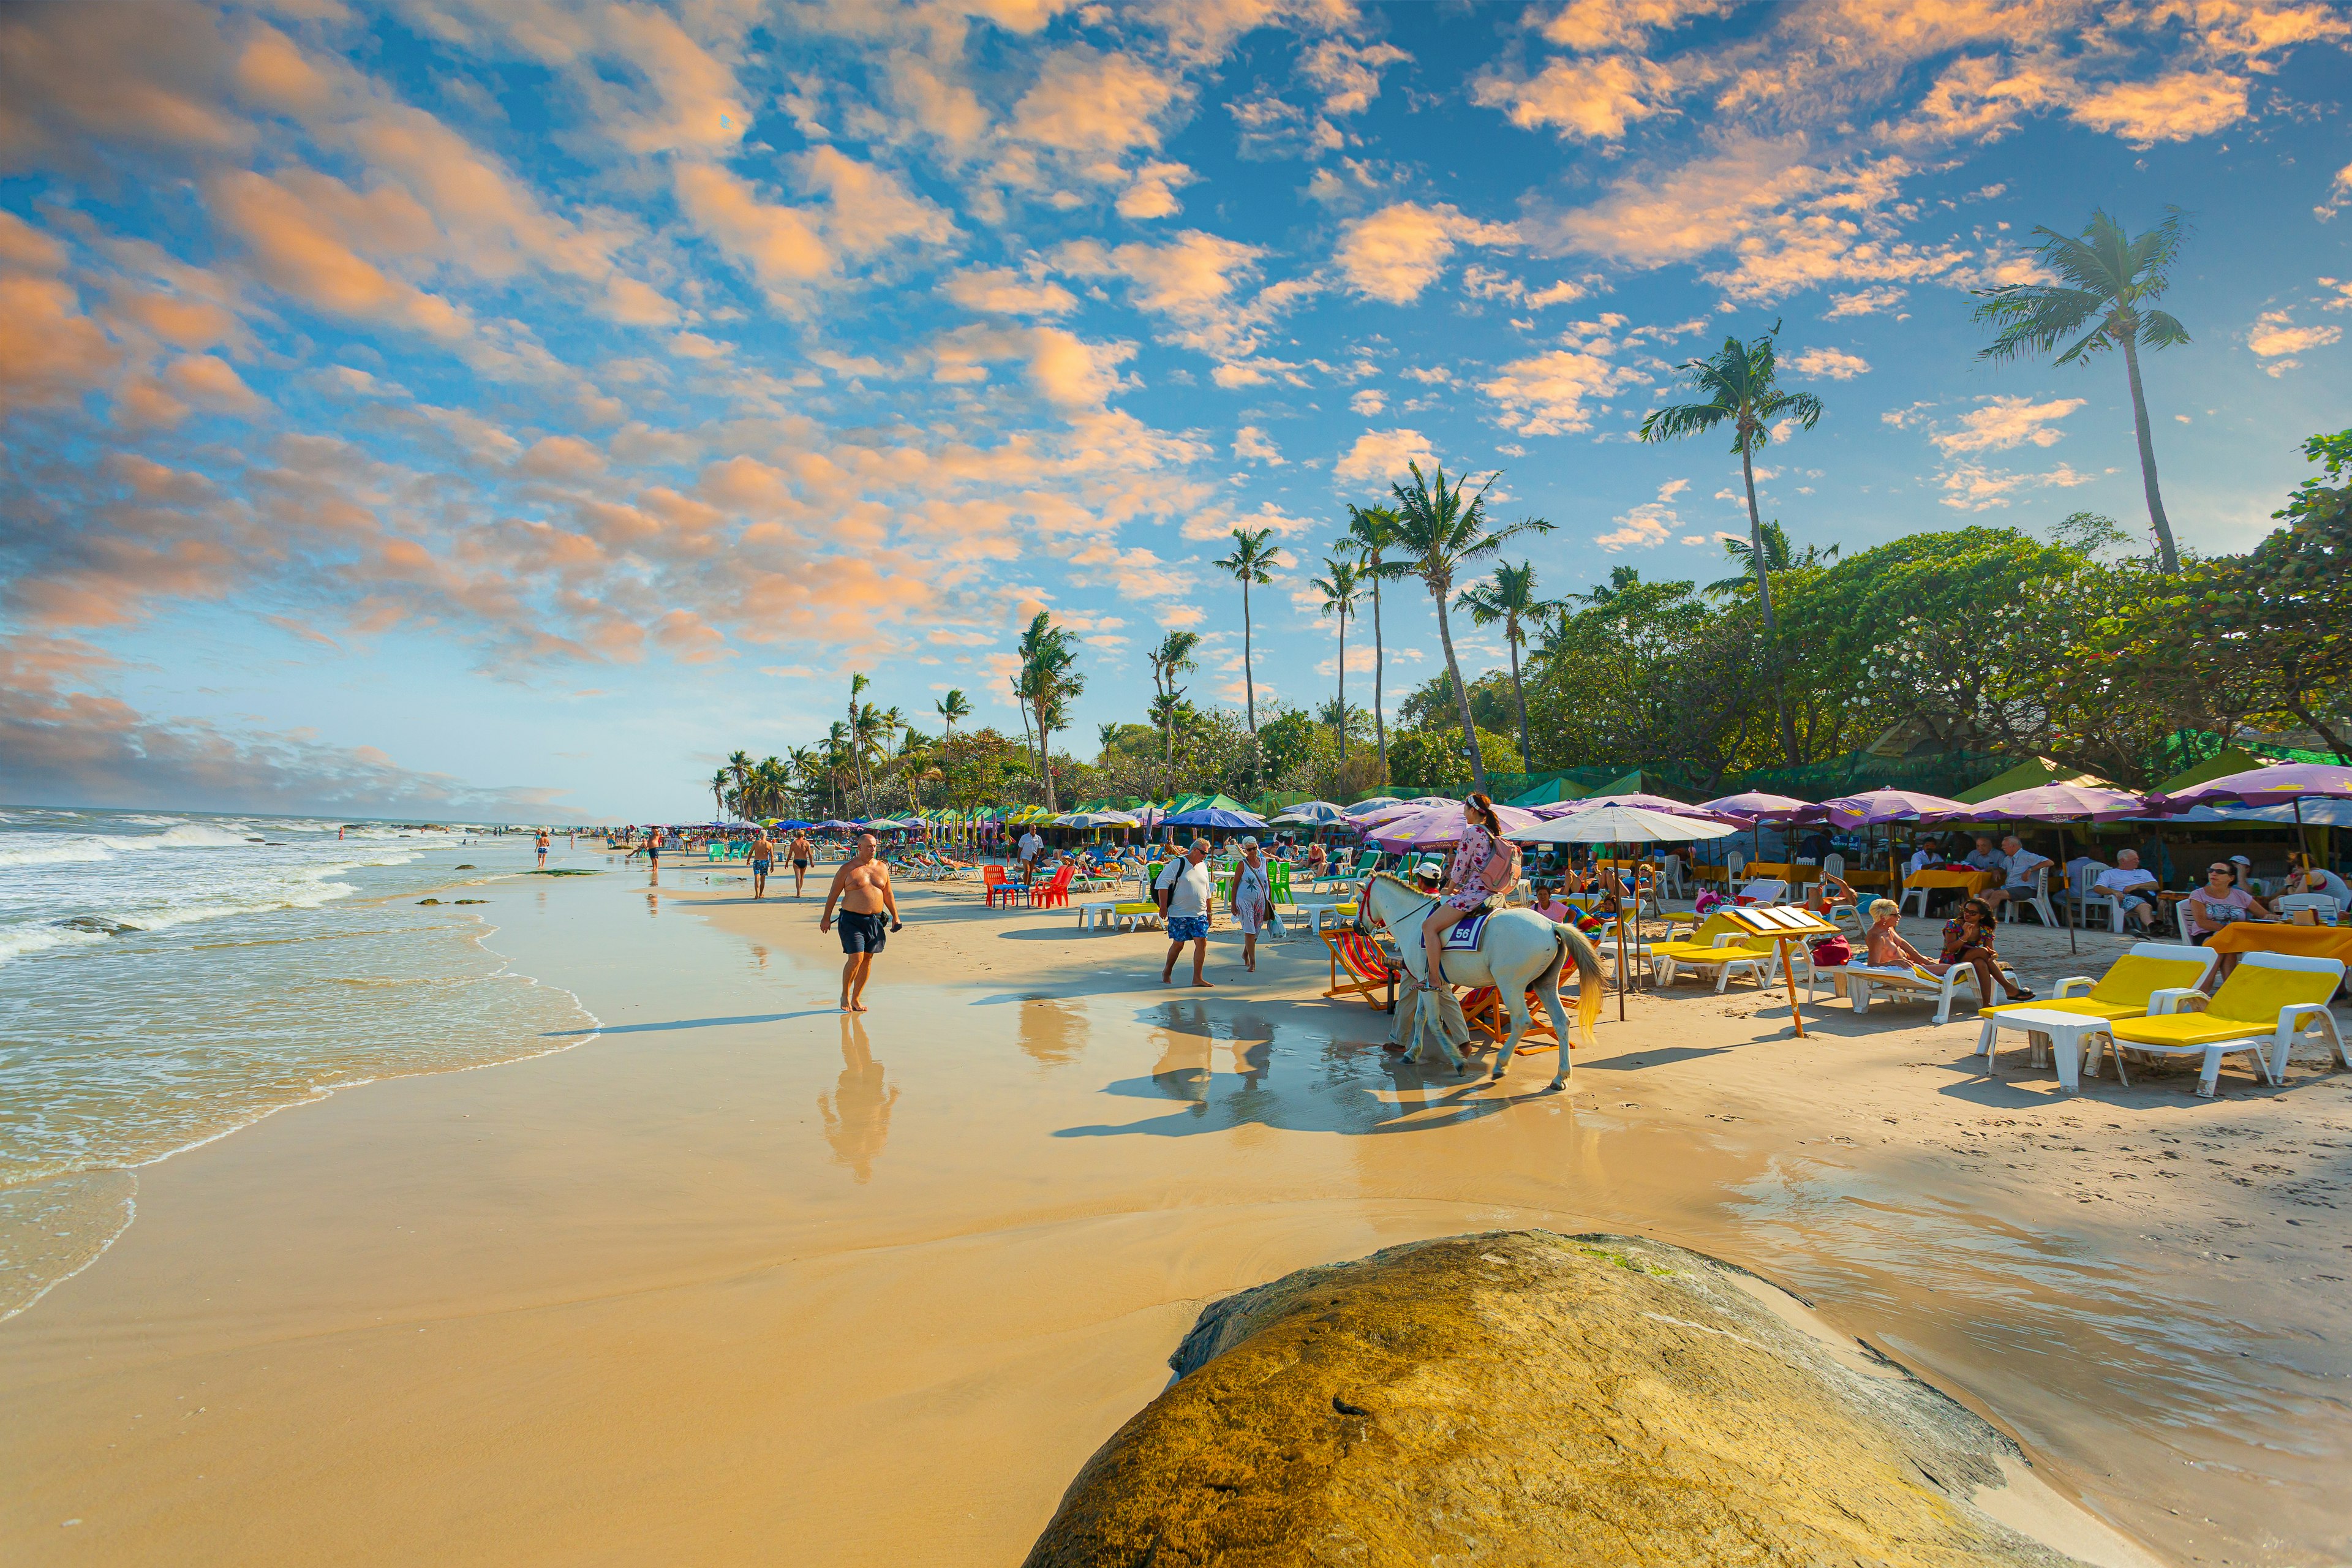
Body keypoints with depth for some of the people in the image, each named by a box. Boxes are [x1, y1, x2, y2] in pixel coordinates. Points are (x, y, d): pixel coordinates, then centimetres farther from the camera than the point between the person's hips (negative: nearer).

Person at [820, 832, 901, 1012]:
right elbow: (833, 894, 0)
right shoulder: (848, 868, -3)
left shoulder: (882, 867, 10)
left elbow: (888, 894, 17)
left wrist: (895, 916, 13)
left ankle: (856, 999, 18)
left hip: (875, 921, 5)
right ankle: (845, 995, 10)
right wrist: (826, 918, -2)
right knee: (856, 958, -12)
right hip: (852, 921, -5)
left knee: (867, 959, 6)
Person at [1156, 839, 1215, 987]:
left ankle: (1197, 978, 1)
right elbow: (1163, 884, -11)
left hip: (1200, 914, 5)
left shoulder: (1203, 867, 13)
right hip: (1179, 913, -5)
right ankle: (1167, 971, 28)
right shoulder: (1177, 864, -7)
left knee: (1202, 942, -6)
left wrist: (1209, 912, 21)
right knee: (1178, 944, 4)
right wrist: (1163, 907, -15)